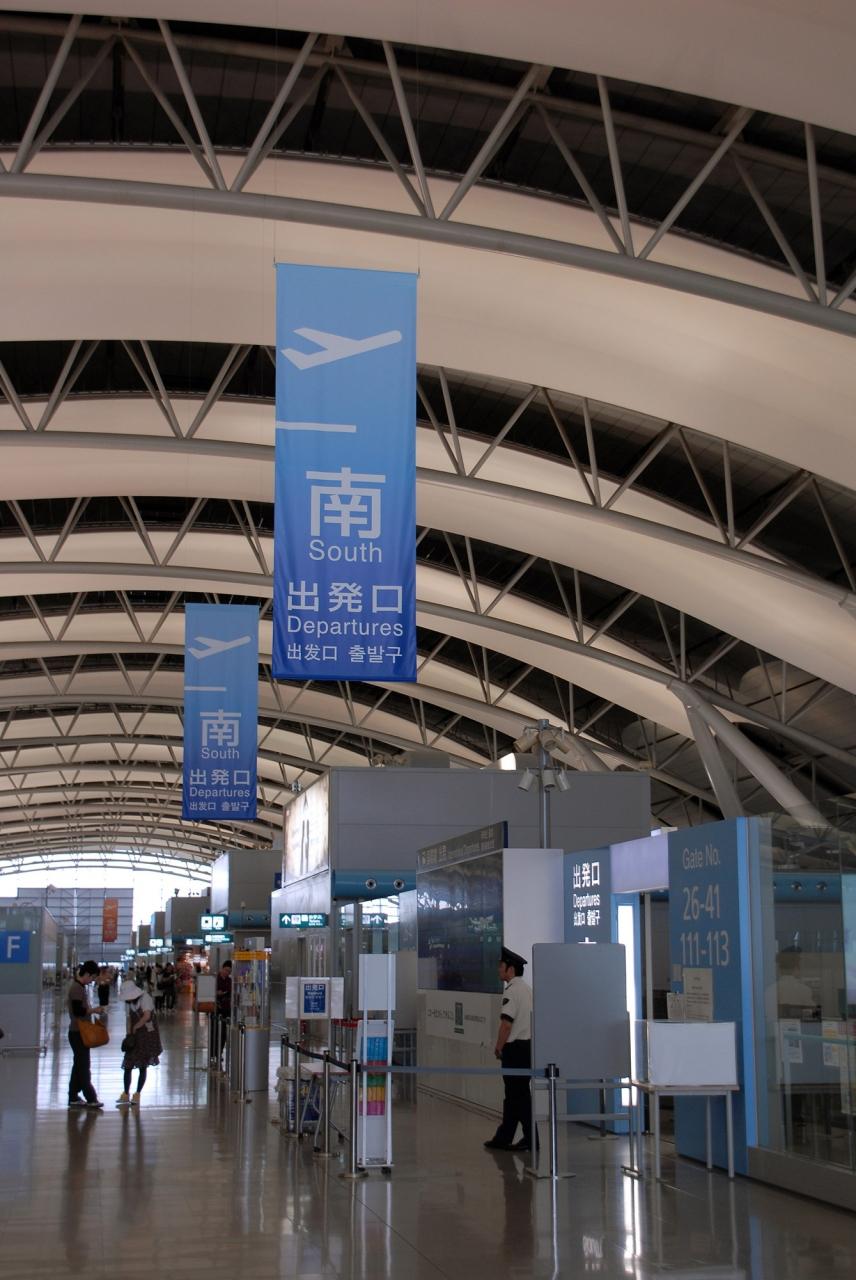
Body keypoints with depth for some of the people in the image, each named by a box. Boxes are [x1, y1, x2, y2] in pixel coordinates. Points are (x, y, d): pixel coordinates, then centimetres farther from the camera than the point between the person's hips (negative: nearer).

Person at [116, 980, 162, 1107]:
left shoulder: (145, 998, -15)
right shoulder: (129, 1002, 5)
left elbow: (147, 1016, -26)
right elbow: (130, 1019, 9)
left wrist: (135, 1027, -16)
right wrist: (129, 1034, -3)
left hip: (148, 1035, -6)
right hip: (135, 1036, 6)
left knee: (143, 1066, 1)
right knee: (128, 1065, 1)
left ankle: (137, 1095, 9)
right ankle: (125, 1094, 10)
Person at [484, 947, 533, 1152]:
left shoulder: (511, 991, -16)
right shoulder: (527, 989, 13)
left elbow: (506, 1023, -19)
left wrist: (498, 1047, -8)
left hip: (515, 1048, -9)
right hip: (528, 1045, 9)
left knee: (518, 1094, -2)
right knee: (513, 1094, 13)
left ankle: (530, 1139, 1)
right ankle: (503, 1139, 19)